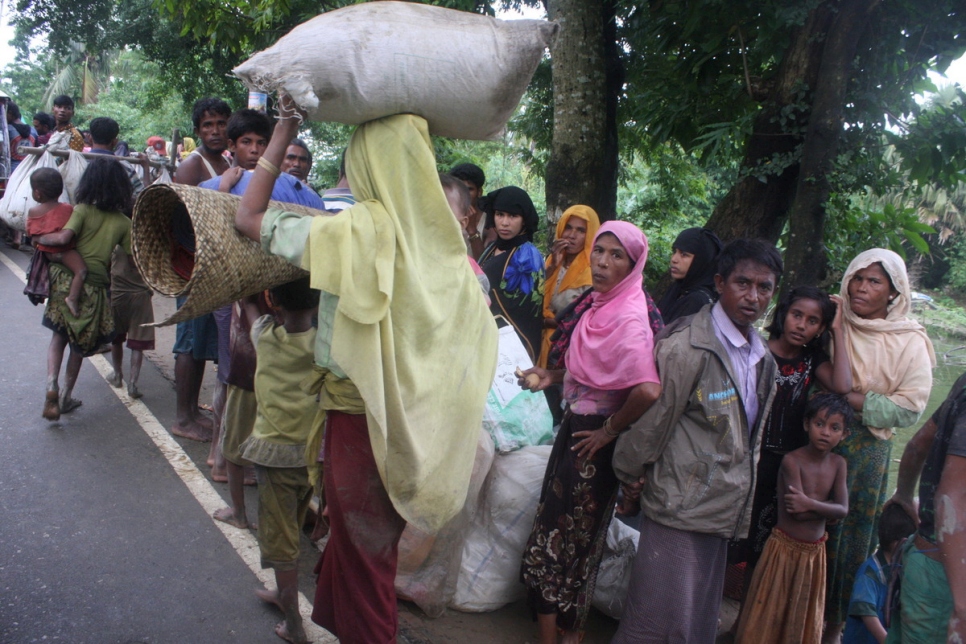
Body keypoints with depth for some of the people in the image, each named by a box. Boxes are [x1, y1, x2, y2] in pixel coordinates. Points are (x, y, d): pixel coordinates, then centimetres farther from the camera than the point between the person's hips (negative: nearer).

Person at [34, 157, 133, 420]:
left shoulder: (82, 210, -5)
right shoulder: (123, 223, 2)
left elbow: (63, 237, -19)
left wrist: (39, 238, -1)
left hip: (67, 279, -1)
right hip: (96, 287, 1)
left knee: (59, 335, 15)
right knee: (80, 343, 17)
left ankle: (52, 385, -6)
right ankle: (66, 396, 26)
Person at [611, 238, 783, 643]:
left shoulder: (761, 358, 10)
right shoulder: (687, 346, -18)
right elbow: (654, 416, -12)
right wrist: (630, 475, -4)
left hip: (722, 509, 8)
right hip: (680, 503, -8)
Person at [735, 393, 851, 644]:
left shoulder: (838, 464, -1)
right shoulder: (792, 460, -18)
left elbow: (842, 510, -9)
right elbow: (797, 512, -24)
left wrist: (810, 504, -22)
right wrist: (824, 506, -13)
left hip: (815, 551, 5)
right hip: (785, 548, -5)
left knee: (804, 616, 18)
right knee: (770, 613, 7)